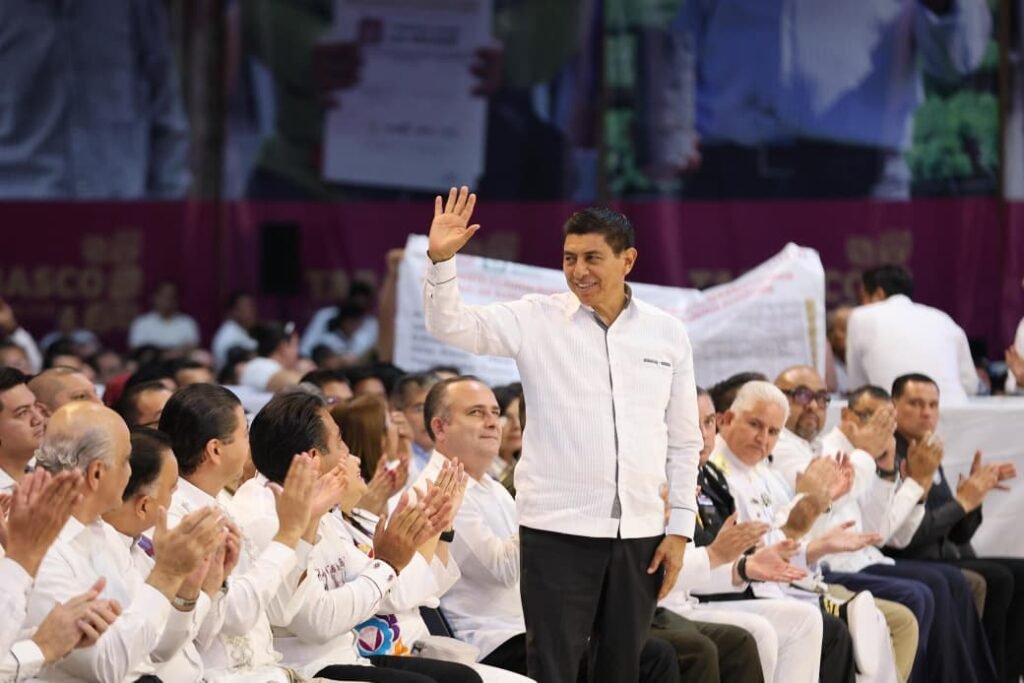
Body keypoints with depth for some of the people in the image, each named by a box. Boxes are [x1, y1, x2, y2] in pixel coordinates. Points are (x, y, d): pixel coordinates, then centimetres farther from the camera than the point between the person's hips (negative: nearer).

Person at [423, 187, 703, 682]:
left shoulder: (667, 334, 7)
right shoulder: (537, 320, 0)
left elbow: (684, 441, 10)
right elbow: (450, 325, -9)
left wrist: (679, 529, 5)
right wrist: (441, 260, -25)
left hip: (640, 533, 3)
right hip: (559, 530, -3)